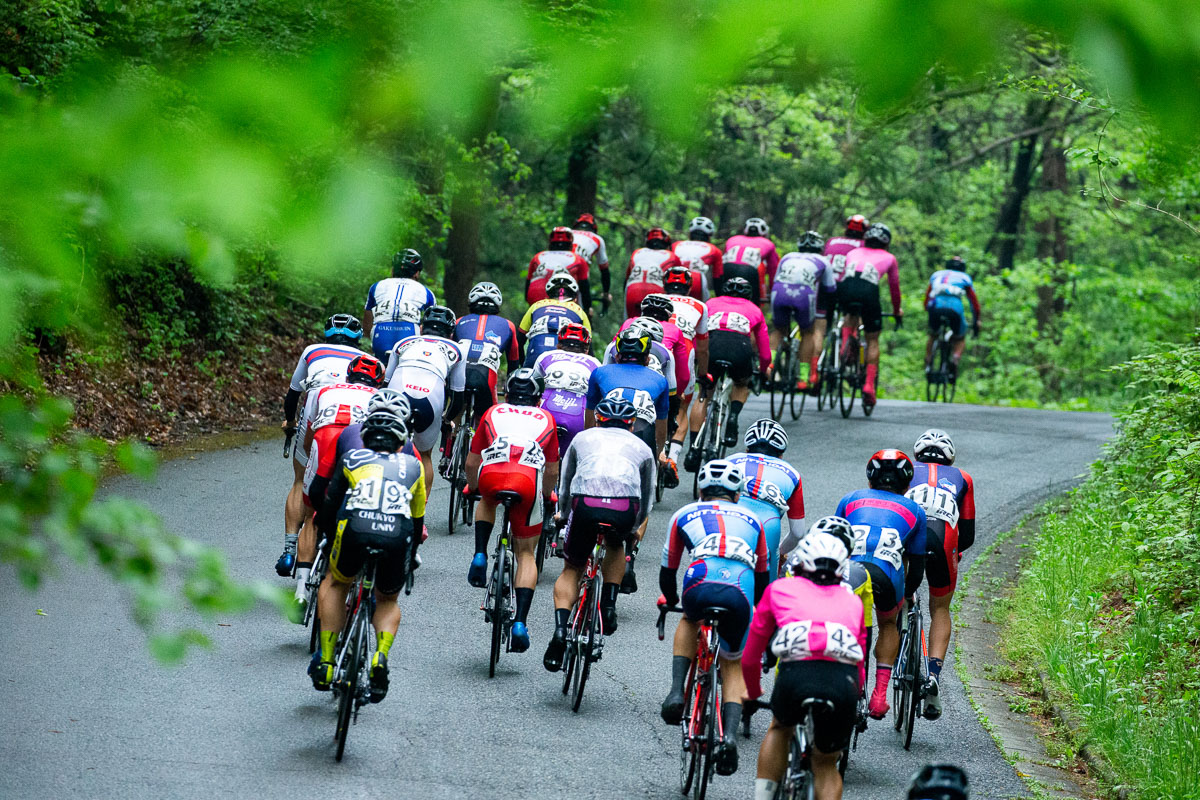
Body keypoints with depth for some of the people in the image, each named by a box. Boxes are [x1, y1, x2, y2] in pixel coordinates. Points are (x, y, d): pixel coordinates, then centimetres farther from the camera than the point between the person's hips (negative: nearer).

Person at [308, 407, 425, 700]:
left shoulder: (352, 458, 28)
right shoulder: (412, 466, 31)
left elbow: (329, 507, 29)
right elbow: (418, 518, 37)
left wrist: (329, 537, 46)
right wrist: (409, 555, 53)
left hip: (356, 528, -1)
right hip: (397, 535, 1)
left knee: (334, 584, 31)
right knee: (388, 601, 29)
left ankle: (325, 664, 22)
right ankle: (380, 658, 2)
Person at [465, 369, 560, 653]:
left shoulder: (493, 413, 30)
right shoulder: (545, 419, 31)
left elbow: (472, 462, 33)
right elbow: (552, 471, 34)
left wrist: (472, 487, 52)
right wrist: (547, 496, 53)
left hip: (491, 475, 0)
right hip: (528, 480, 0)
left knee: (487, 500, 39)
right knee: (526, 554, 15)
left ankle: (480, 556, 18)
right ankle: (520, 622, -1)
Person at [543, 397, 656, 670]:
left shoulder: (583, 438, 32)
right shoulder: (641, 447, 31)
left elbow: (564, 488, 39)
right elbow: (647, 499, 41)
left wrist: (564, 516, 57)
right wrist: (632, 530, 58)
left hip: (585, 504, 0)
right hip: (625, 508, 0)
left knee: (571, 570, 19)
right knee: (616, 546, 36)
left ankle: (560, 630, -4)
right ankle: (608, 606, 22)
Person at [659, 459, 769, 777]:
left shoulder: (685, 514, 29)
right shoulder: (750, 520, 33)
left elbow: (667, 571, 36)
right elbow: (762, 577, 41)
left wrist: (670, 599, 56)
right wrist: (754, 607, 60)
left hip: (701, 585, -1)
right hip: (741, 594, 1)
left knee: (689, 620, 36)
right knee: (733, 666, 21)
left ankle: (677, 691, 17)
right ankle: (730, 734, -3)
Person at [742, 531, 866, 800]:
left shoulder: (780, 589, 28)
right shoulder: (853, 601, 32)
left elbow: (750, 658, 34)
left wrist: (753, 692, 53)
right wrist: (850, 698, 54)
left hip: (796, 675, -1)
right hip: (843, 684, 1)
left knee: (779, 728, 33)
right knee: (826, 765, 23)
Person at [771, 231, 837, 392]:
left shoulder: (787, 257, 35)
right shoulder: (821, 261, 29)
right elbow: (830, 289, 33)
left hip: (779, 292, 2)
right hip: (804, 294, -2)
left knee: (778, 331, 24)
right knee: (807, 333, 21)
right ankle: (804, 378, 16)